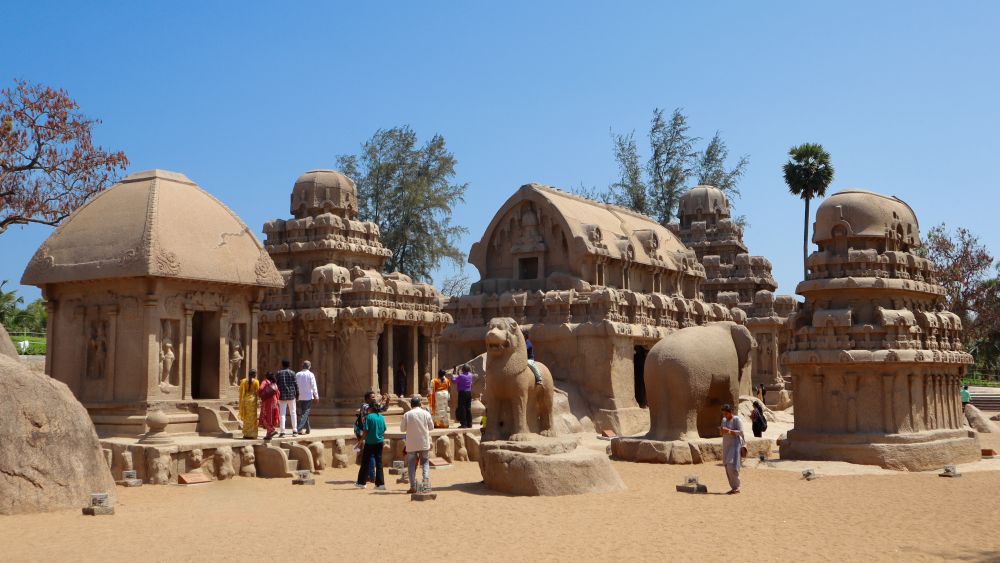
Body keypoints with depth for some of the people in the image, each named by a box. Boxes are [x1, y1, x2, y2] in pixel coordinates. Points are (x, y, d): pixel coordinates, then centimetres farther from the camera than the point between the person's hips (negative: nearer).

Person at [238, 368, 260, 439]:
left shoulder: (243, 381, 5)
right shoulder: (256, 382, -5)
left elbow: (241, 392, 6)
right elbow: (257, 392, -6)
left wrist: (241, 401, 12)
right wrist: (258, 401, -1)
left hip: (244, 400, 4)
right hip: (252, 400, -4)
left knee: (246, 417, 13)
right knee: (252, 417, 3)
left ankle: (246, 434, 14)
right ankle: (251, 434, 2)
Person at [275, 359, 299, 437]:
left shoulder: (279, 373, 2)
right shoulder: (292, 373, -1)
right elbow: (295, 384, -3)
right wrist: (297, 394, 4)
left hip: (282, 396, 0)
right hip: (291, 395, 0)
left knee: (282, 413, 1)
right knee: (293, 412, 10)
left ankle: (282, 432, -7)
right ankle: (294, 431, 11)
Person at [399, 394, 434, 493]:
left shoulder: (407, 415, -6)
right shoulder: (426, 413, -3)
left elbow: (402, 429, -1)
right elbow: (431, 427, 5)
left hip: (411, 444, -1)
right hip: (424, 443, 1)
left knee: (411, 465, 7)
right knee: (425, 463, 11)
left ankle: (413, 487, 3)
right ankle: (426, 483, -4)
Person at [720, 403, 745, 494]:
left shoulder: (737, 420, -10)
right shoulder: (724, 420, 12)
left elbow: (741, 432, -16)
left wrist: (729, 431, -26)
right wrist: (721, 430, -6)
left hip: (735, 445, -8)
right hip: (726, 445, 8)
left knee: (732, 466, -16)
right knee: (728, 467, 5)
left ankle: (737, 488, -7)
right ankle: (734, 488, 11)